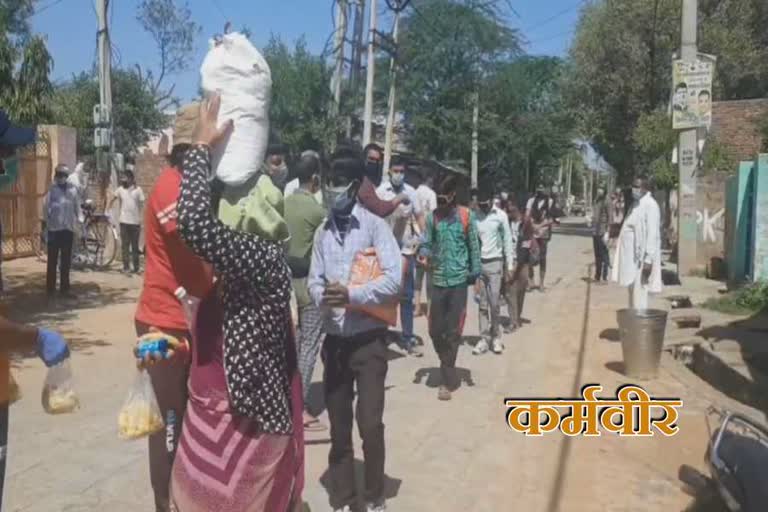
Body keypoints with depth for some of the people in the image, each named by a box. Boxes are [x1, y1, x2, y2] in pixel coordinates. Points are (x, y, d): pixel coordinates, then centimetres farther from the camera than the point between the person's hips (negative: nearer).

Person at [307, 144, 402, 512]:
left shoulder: (374, 225, -7)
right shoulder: (323, 232, 8)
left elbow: (394, 279, -15)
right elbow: (314, 281, 5)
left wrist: (352, 295, -22)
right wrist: (323, 297, -17)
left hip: (368, 338, -4)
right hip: (334, 339, 4)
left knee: (370, 424, -1)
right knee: (338, 426, 12)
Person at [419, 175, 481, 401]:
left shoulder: (467, 216, -1)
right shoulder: (432, 217, 5)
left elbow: (474, 247, 1)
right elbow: (427, 243, 7)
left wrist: (475, 276, -2)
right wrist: (424, 255, -16)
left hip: (459, 280, -3)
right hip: (438, 280, 3)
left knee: (453, 332, 0)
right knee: (435, 330, 8)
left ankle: (447, 380, 12)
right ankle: (449, 371, 31)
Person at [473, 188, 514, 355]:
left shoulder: (501, 216, -2)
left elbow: (507, 240, 0)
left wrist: (510, 264, -3)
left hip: (495, 263, -2)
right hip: (478, 263, 2)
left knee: (494, 304, 2)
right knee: (482, 304, 5)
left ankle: (495, 337, 15)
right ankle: (484, 338, 10)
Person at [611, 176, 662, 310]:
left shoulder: (650, 205, -14)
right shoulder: (636, 204, 15)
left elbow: (652, 234, -19)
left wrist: (648, 259, -23)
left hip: (641, 256, -9)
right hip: (631, 255, 9)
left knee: (639, 291, -6)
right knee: (632, 290, 15)